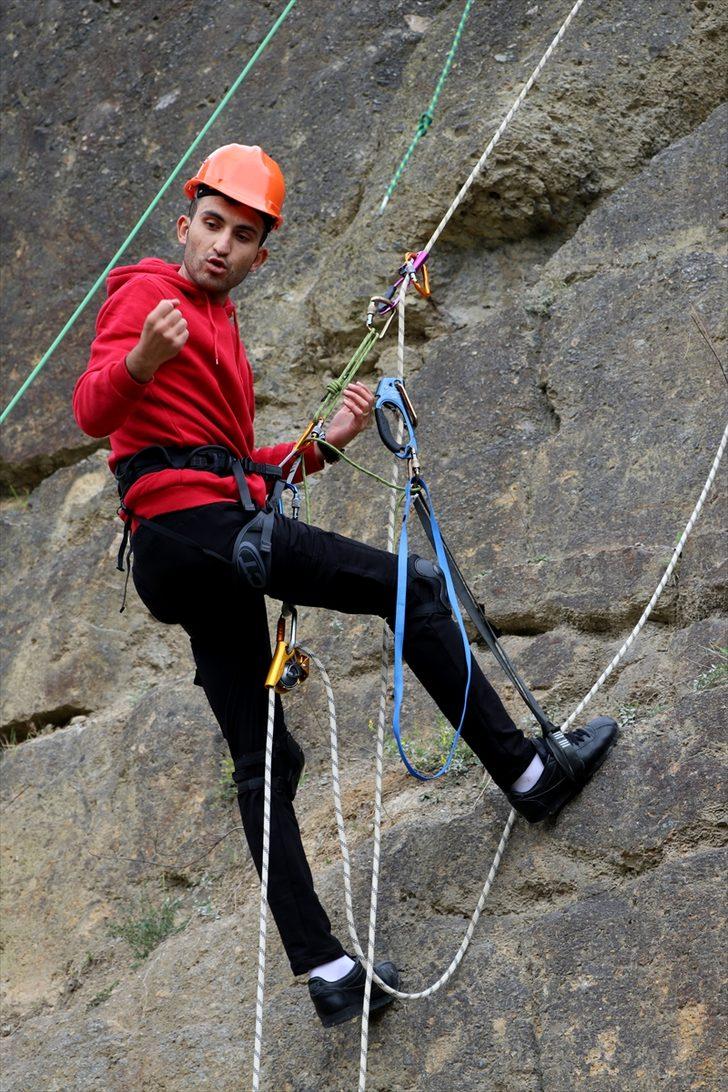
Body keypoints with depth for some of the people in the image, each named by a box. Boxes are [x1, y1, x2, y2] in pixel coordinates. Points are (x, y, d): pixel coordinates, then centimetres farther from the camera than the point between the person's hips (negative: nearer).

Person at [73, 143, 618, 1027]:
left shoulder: (220, 329, 29)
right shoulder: (147, 292, 1)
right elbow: (92, 411, -15)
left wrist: (325, 442, 17)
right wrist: (140, 362, -35)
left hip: (200, 557, 10)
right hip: (198, 523, -10)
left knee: (263, 761, 4)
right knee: (415, 586, -4)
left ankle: (324, 970, 5)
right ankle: (528, 773, 2)